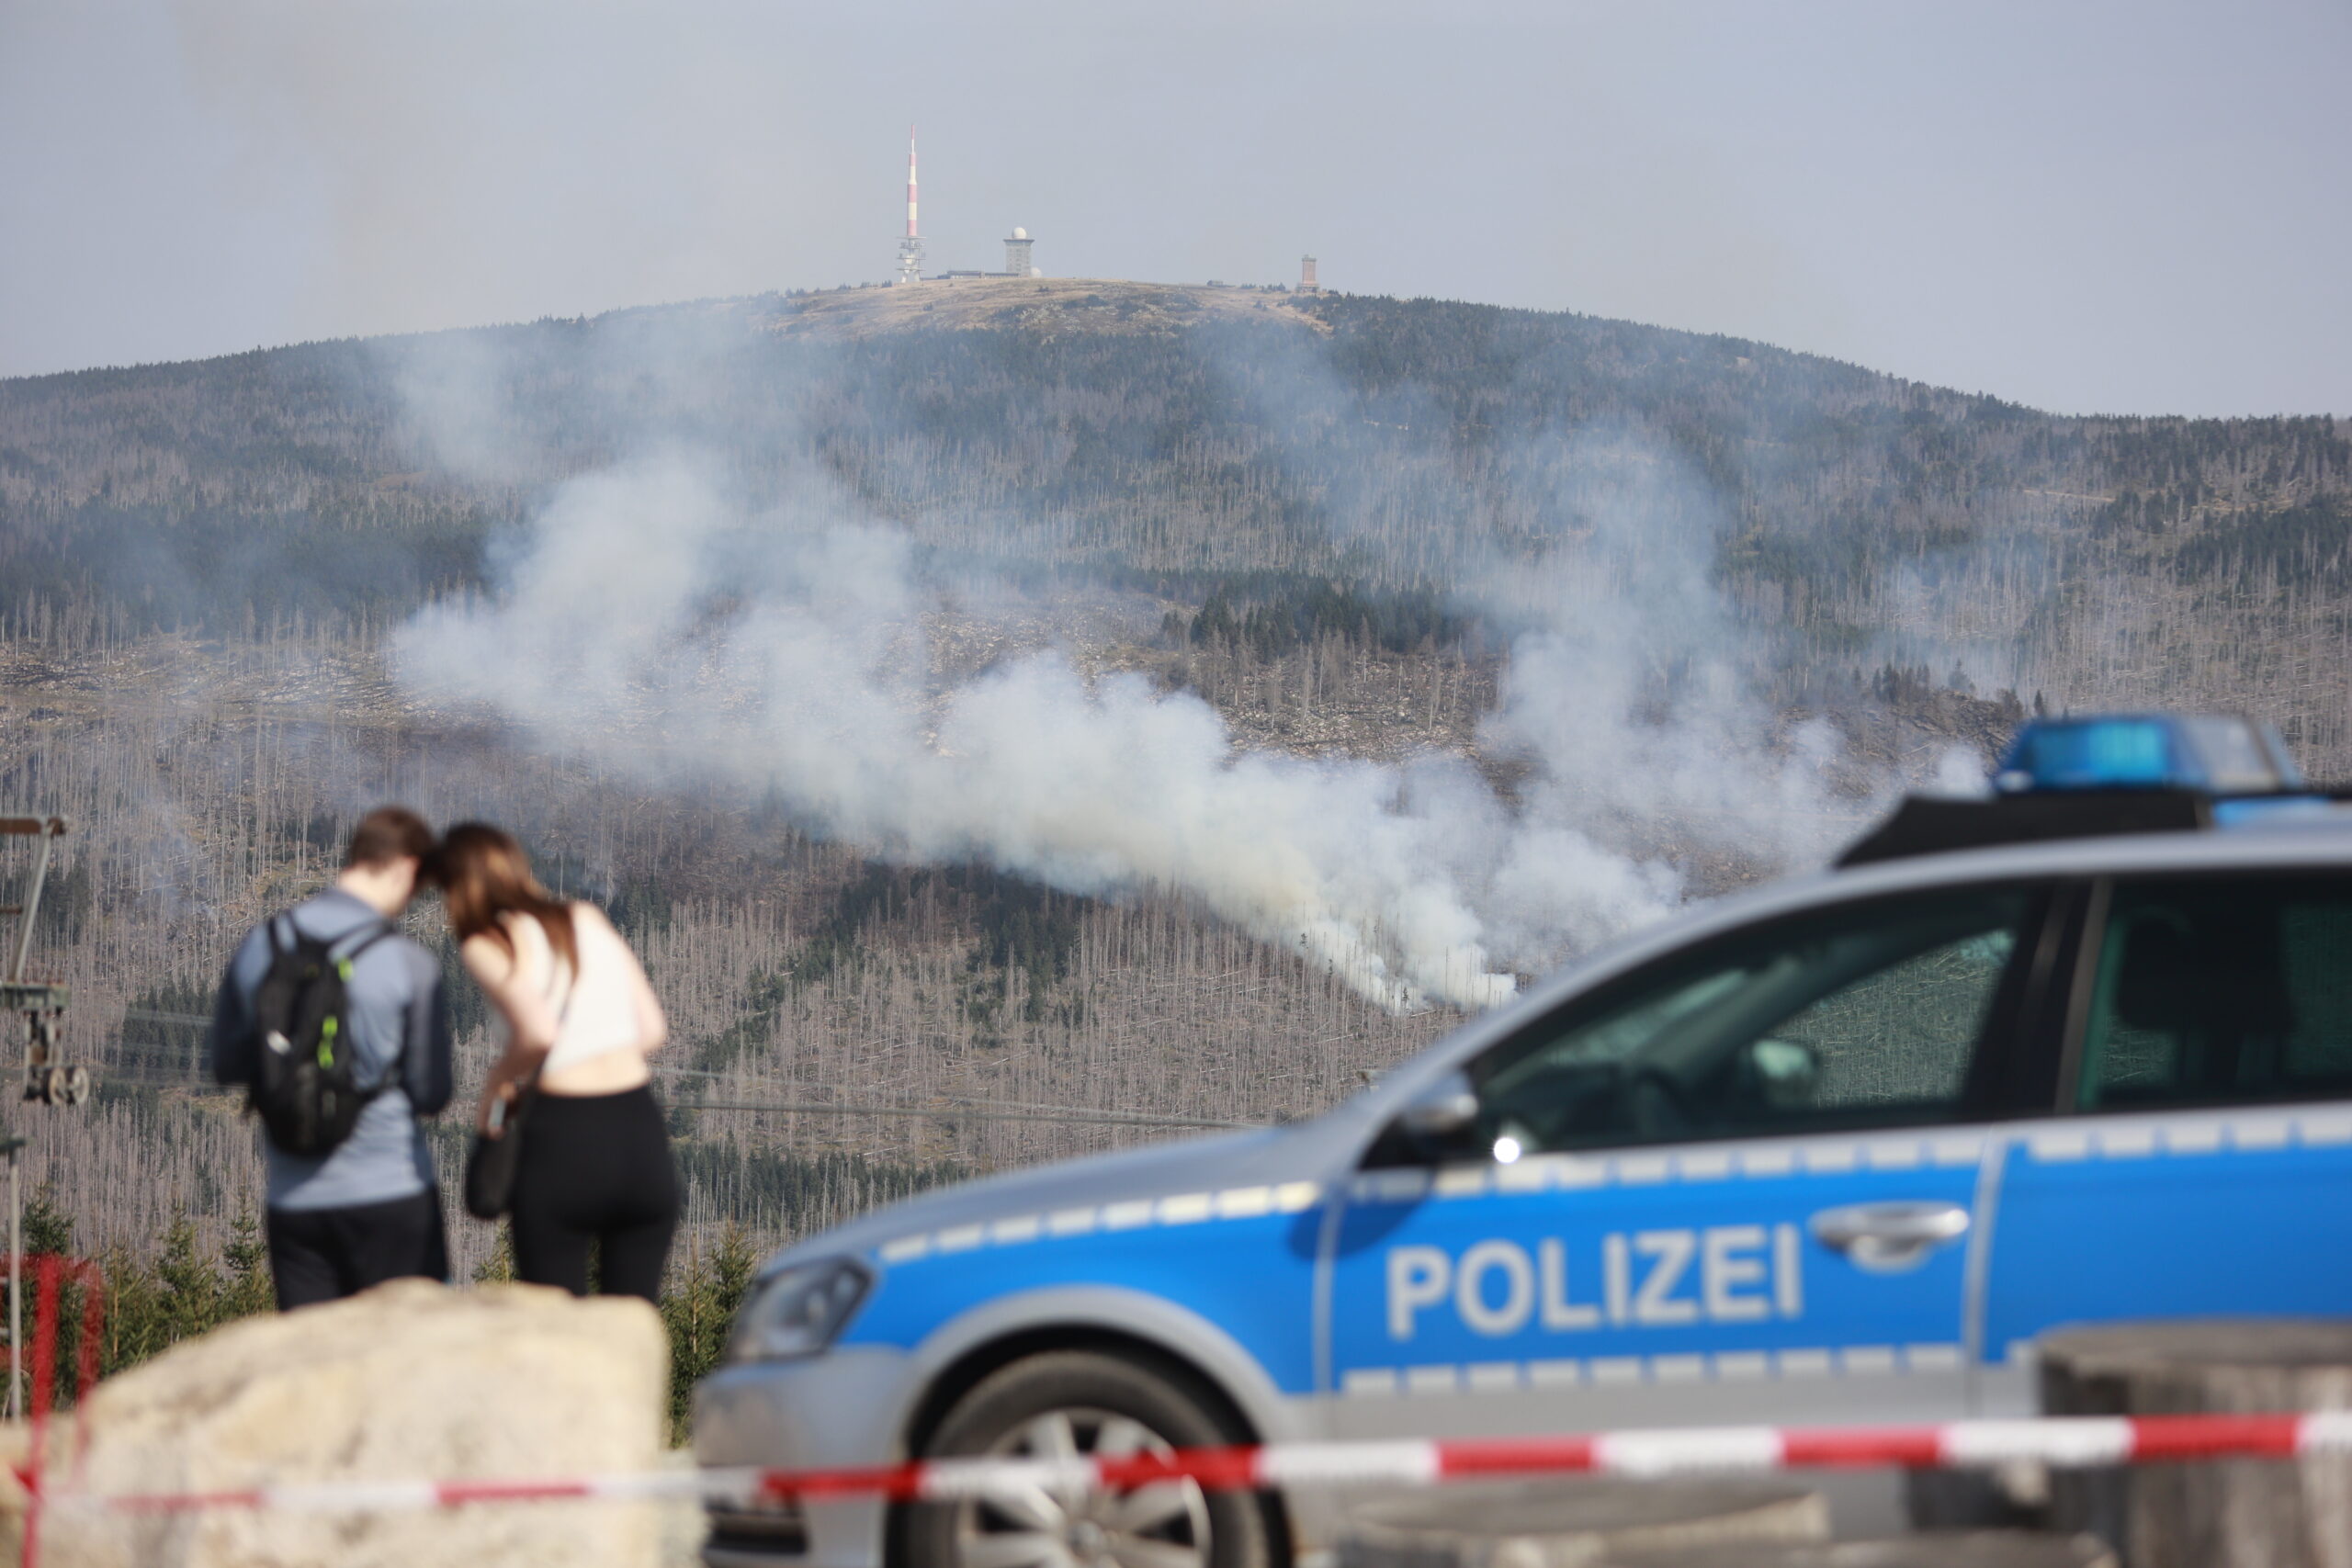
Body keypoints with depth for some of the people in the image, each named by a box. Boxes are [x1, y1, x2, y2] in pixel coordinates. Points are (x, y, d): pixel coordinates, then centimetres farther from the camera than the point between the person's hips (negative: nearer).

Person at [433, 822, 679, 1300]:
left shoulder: (486, 946, -2)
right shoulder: (589, 919, 14)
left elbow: (539, 1032, -18)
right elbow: (652, 1029, 13)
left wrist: (498, 1081, 0)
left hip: (565, 1139, -5)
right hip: (643, 1135, 5)